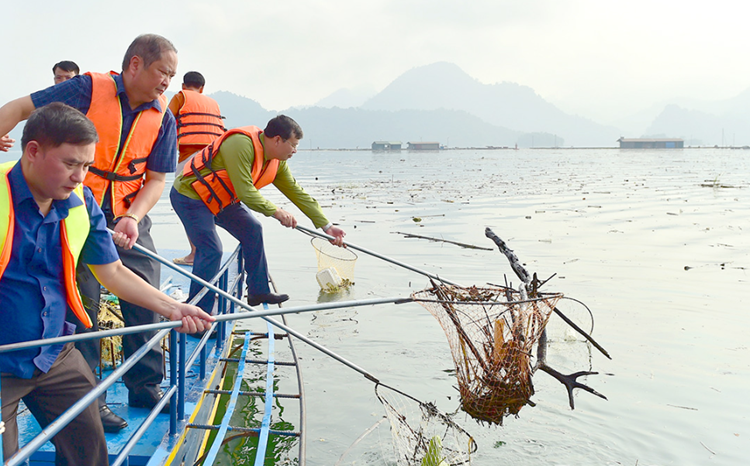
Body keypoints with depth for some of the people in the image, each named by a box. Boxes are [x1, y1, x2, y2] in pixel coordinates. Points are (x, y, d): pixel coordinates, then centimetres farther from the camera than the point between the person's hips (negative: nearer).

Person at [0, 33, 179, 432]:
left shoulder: (162, 118, 1)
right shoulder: (89, 89, -12)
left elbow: (156, 179, 0)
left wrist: (132, 218, -15)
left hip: (129, 217, 5)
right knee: (81, 303, -4)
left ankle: (146, 388, 20)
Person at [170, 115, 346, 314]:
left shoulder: (277, 162, -2)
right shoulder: (241, 144, -30)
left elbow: (298, 193, 3)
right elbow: (245, 192, -32)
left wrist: (326, 226, 2)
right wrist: (275, 211, -24)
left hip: (219, 198, 9)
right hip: (189, 195, -9)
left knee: (252, 230, 10)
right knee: (211, 250, -16)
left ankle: (259, 291, 21)